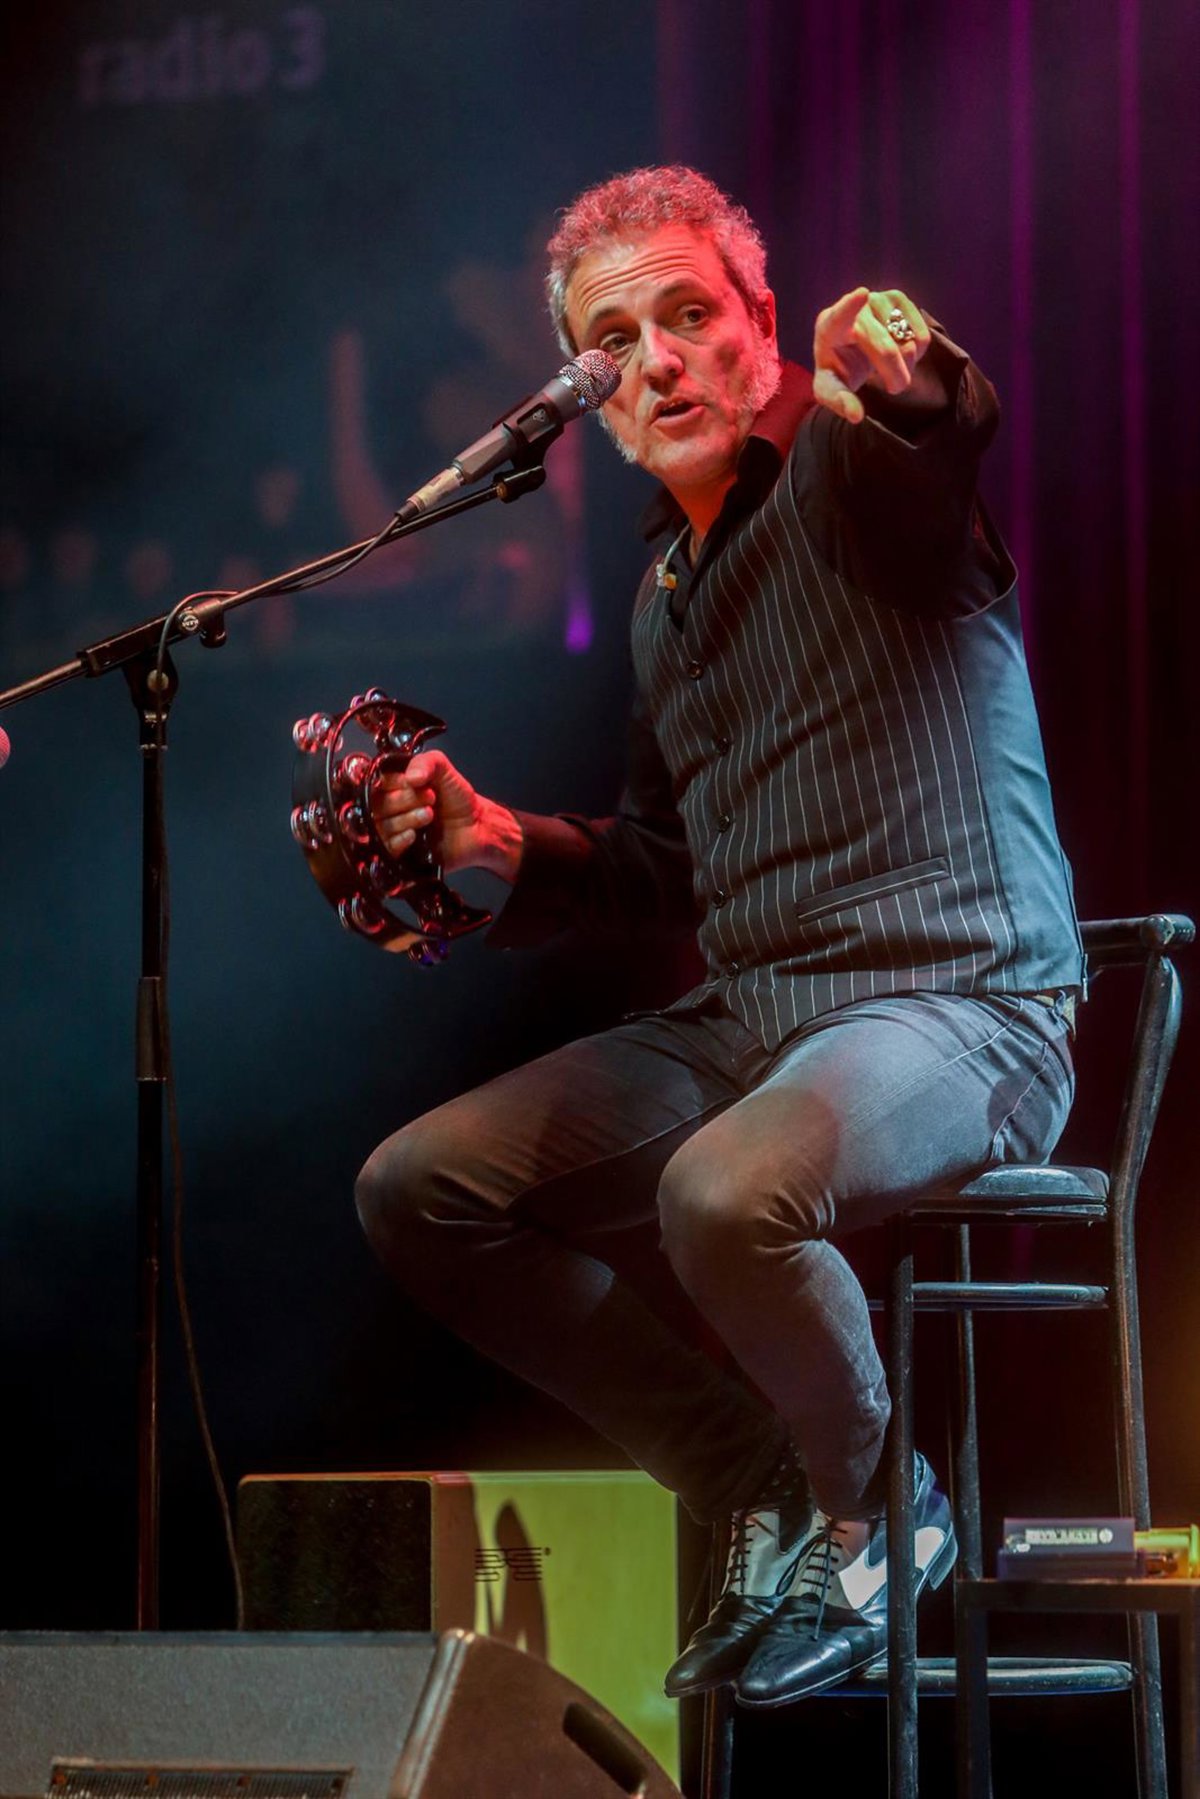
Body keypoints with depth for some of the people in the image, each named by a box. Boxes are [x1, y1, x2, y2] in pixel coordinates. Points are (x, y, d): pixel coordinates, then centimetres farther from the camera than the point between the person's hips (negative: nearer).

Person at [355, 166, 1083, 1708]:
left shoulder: (844, 467, -7)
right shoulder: (666, 592, 18)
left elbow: (944, 431, -35)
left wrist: (911, 377, -58)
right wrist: (508, 844, 9)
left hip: (959, 1005, -9)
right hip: (744, 1021, 9)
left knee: (725, 1193, -38)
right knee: (416, 1190, 1)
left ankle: (869, 1513, -6)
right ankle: (770, 1496, 4)